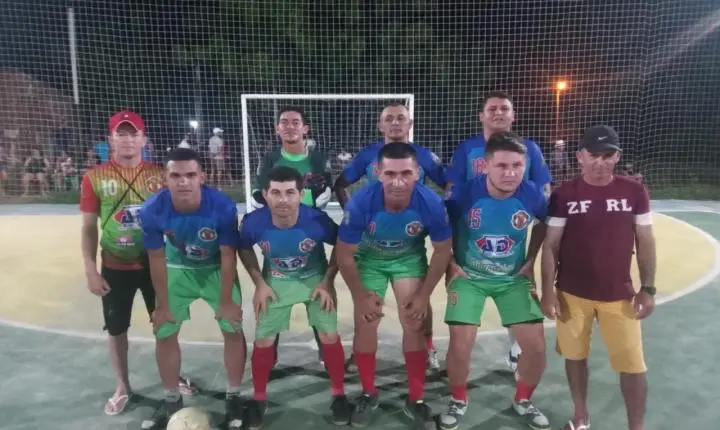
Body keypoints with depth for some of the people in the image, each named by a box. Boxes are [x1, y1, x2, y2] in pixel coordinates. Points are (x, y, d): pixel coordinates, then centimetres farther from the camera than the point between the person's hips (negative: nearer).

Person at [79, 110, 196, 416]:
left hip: (155, 264, 1)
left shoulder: (159, 175, -3)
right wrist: (91, 270, -7)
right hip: (115, 268, 0)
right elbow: (89, 228, -2)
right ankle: (122, 388, 32)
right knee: (116, 329, 11)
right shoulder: (94, 178, -6)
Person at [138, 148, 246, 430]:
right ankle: (172, 401, 28)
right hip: (177, 270, 2)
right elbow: (157, 259, -13)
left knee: (233, 329, -3)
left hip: (216, 269, -1)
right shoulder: (152, 210, -27)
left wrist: (226, 301, -12)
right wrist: (163, 305, -5)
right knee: (164, 333, 6)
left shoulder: (223, 207, -32)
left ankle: (233, 398, 18)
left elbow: (228, 256, -19)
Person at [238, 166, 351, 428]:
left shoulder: (317, 220, -31)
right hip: (276, 281, 1)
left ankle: (338, 395, 20)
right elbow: (244, 250, -3)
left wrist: (327, 282, -12)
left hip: (315, 278, -1)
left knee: (329, 337, -4)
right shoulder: (254, 222, -27)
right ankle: (259, 398, 26)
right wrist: (259, 284, -7)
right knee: (263, 341, 0)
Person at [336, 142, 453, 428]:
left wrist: (424, 294, -9)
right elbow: (345, 254, -19)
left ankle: (415, 400, 17)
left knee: (414, 326, -2)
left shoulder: (431, 204, -32)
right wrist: (360, 295, -11)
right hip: (369, 258, 0)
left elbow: (442, 250, -13)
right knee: (365, 325, -1)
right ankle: (368, 395, 22)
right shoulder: (361, 203, -35)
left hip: (410, 258, 1)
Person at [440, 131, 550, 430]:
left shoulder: (532, 195, -16)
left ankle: (523, 401, 30)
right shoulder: (463, 193, -23)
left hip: (514, 278, 3)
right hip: (469, 276, -2)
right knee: (460, 344, -9)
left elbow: (542, 225, 7)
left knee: (536, 346, 0)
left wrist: (530, 260, 4)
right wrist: (451, 265, -7)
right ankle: (458, 401, 21)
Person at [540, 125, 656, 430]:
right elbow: (551, 245, -3)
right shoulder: (564, 195, -6)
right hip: (573, 294, 0)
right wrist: (548, 290, -7)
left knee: (633, 366, 4)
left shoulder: (634, 192, -2)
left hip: (620, 295, 1)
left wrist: (648, 288, 0)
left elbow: (645, 242, 4)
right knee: (575, 356, 13)